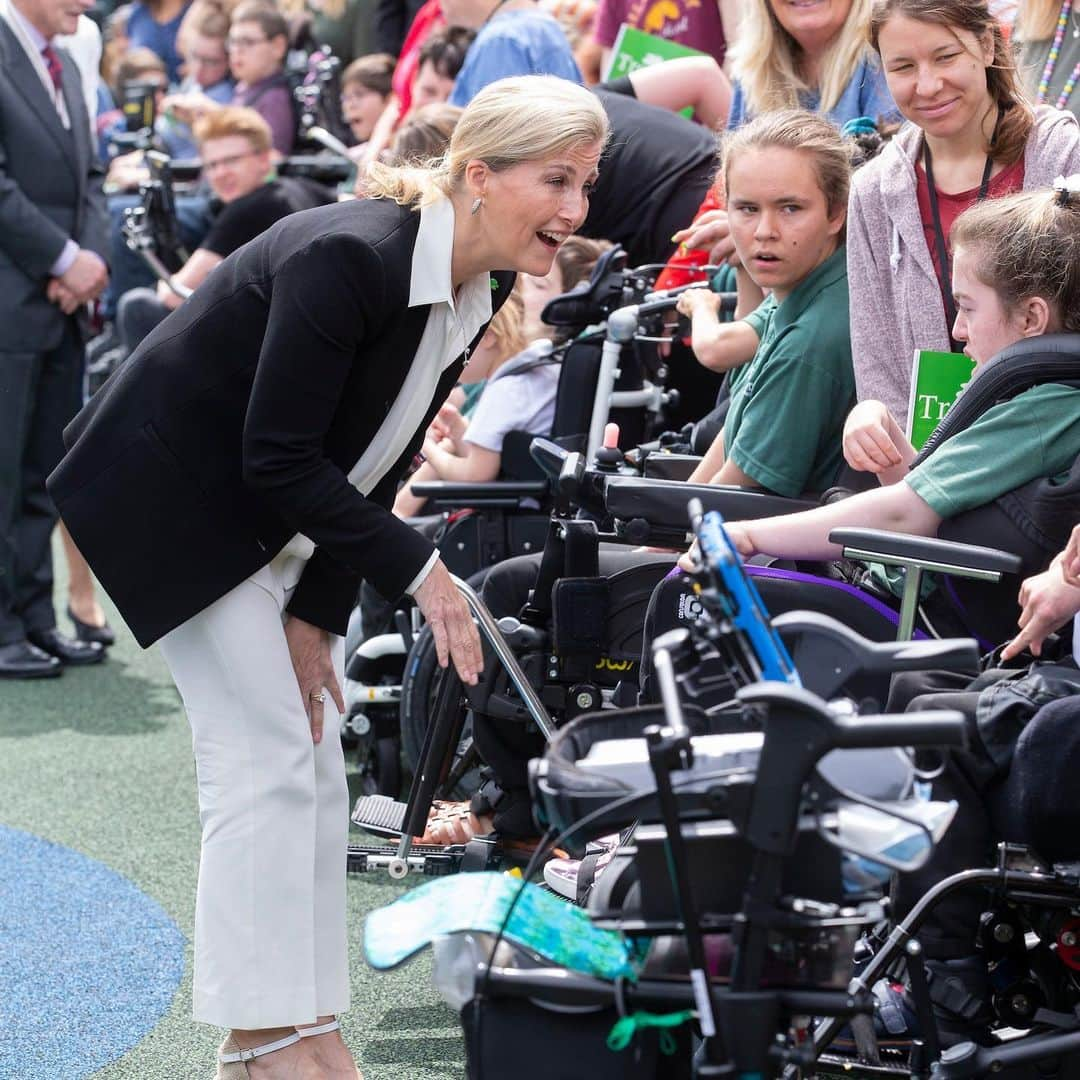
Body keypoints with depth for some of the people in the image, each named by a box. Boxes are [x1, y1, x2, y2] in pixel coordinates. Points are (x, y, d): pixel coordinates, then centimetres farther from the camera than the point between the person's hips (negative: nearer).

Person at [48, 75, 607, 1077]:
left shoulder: (476, 294, -4)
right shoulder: (346, 257, -30)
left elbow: (372, 463, 0)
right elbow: (282, 461, -27)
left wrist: (314, 617, -5)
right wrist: (419, 571, -24)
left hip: (273, 517, 9)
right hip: (170, 496, -9)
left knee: (312, 765, 7)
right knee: (266, 754, -11)